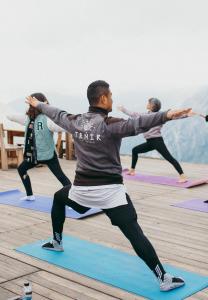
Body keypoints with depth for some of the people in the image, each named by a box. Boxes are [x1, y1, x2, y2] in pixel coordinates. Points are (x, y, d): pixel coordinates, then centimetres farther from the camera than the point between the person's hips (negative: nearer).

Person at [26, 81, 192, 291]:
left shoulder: (75, 122, 4)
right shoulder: (109, 124, -14)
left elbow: (56, 114, 23)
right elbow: (136, 124, -33)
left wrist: (37, 105, 44)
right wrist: (166, 115, -47)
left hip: (82, 188, 5)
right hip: (110, 190, -5)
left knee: (59, 198, 38)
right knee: (134, 233, -10)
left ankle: (56, 242, 47)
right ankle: (164, 279, -13)